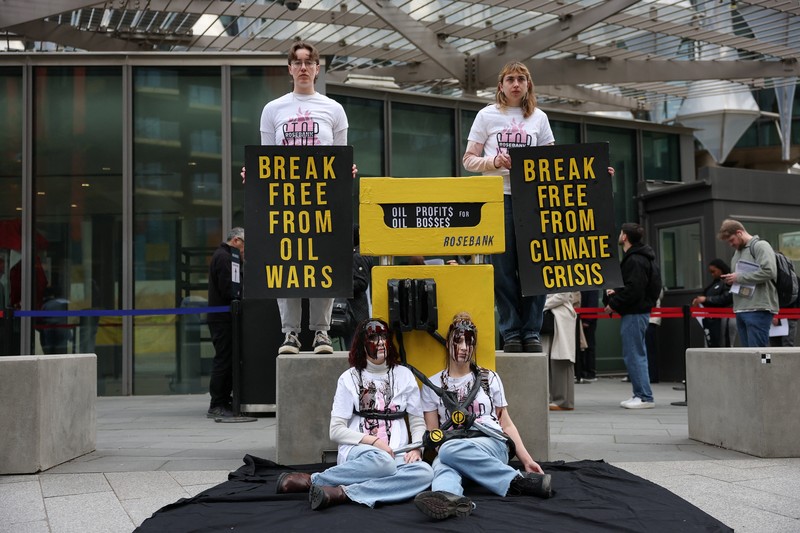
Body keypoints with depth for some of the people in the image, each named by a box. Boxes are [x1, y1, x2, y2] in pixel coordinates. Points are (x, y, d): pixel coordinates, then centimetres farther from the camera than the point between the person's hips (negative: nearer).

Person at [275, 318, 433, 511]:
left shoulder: (404, 375, 13)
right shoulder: (350, 378, 6)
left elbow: (418, 422, 13)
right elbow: (336, 430, 0)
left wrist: (416, 448, -8)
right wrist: (373, 441, -12)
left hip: (396, 456, 3)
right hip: (356, 453, -3)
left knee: (425, 473, -32)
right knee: (381, 461, -39)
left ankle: (342, 493, -34)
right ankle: (311, 480, -24)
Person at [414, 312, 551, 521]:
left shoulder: (490, 378, 14)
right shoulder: (432, 385, 14)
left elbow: (506, 423, 15)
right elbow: (432, 433, 10)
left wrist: (527, 460, 3)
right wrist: (441, 449, -13)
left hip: (492, 444, -2)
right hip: (450, 447, 2)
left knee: (450, 449, -38)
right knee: (442, 465, -37)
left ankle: (518, 482, -43)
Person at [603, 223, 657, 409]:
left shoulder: (635, 260, -16)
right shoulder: (635, 257, 17)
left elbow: (634, 289, -23)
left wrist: (614, 304, -15)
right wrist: (616, 293, 12)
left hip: (634, 313, -11)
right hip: (637, 311, 11)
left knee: (633, 355, -8)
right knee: (636, 354, 13)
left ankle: (645, 397, -6)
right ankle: (640, 395, 17)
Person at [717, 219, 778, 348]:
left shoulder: (760, 246, -5)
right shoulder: (738, 251, 21)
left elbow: (769, 271, -18)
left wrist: (739, 277, -13)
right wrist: (730, 280, 6)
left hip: (758, 309, -8)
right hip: (741, 309, 8)